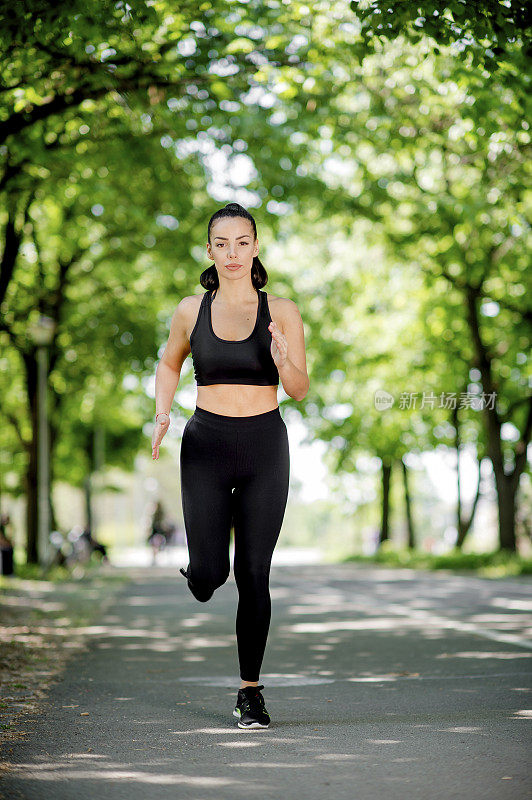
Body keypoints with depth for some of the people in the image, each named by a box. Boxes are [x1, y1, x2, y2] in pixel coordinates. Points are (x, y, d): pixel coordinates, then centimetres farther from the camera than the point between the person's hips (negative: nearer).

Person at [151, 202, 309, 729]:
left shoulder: (282, 311, -1)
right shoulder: (191, 310, 2)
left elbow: (299, 390, -3)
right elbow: (169, 364, 19)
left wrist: (283, 362, -25)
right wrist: (161, 416, 3)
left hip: (264, 448, 0)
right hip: (206, 446, 0)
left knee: (254, 575, 0)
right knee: (209, 573, -10)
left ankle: (250, 691, 15)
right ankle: (200, 577, 30)